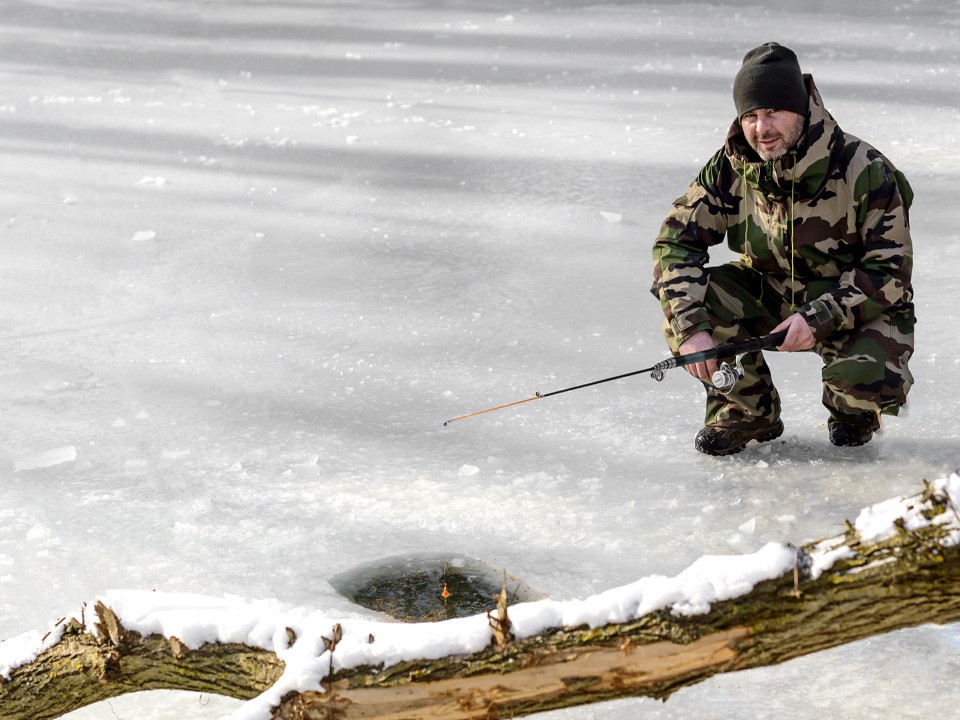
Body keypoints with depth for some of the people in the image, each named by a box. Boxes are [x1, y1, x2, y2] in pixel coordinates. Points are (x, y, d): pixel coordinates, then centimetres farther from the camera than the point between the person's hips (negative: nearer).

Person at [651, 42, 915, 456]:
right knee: (683, 299, -21)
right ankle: (746, 412, 3)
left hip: (864, 307, -3)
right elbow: (677, 239, -14)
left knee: (862, 378, -35)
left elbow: (890, 271, -19)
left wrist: (819, 317, -32)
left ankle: (854, 413, 9)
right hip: (770, 293, 4)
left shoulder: (865, 172, -23)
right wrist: (691, 328, -28)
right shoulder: (732, 166, -13)